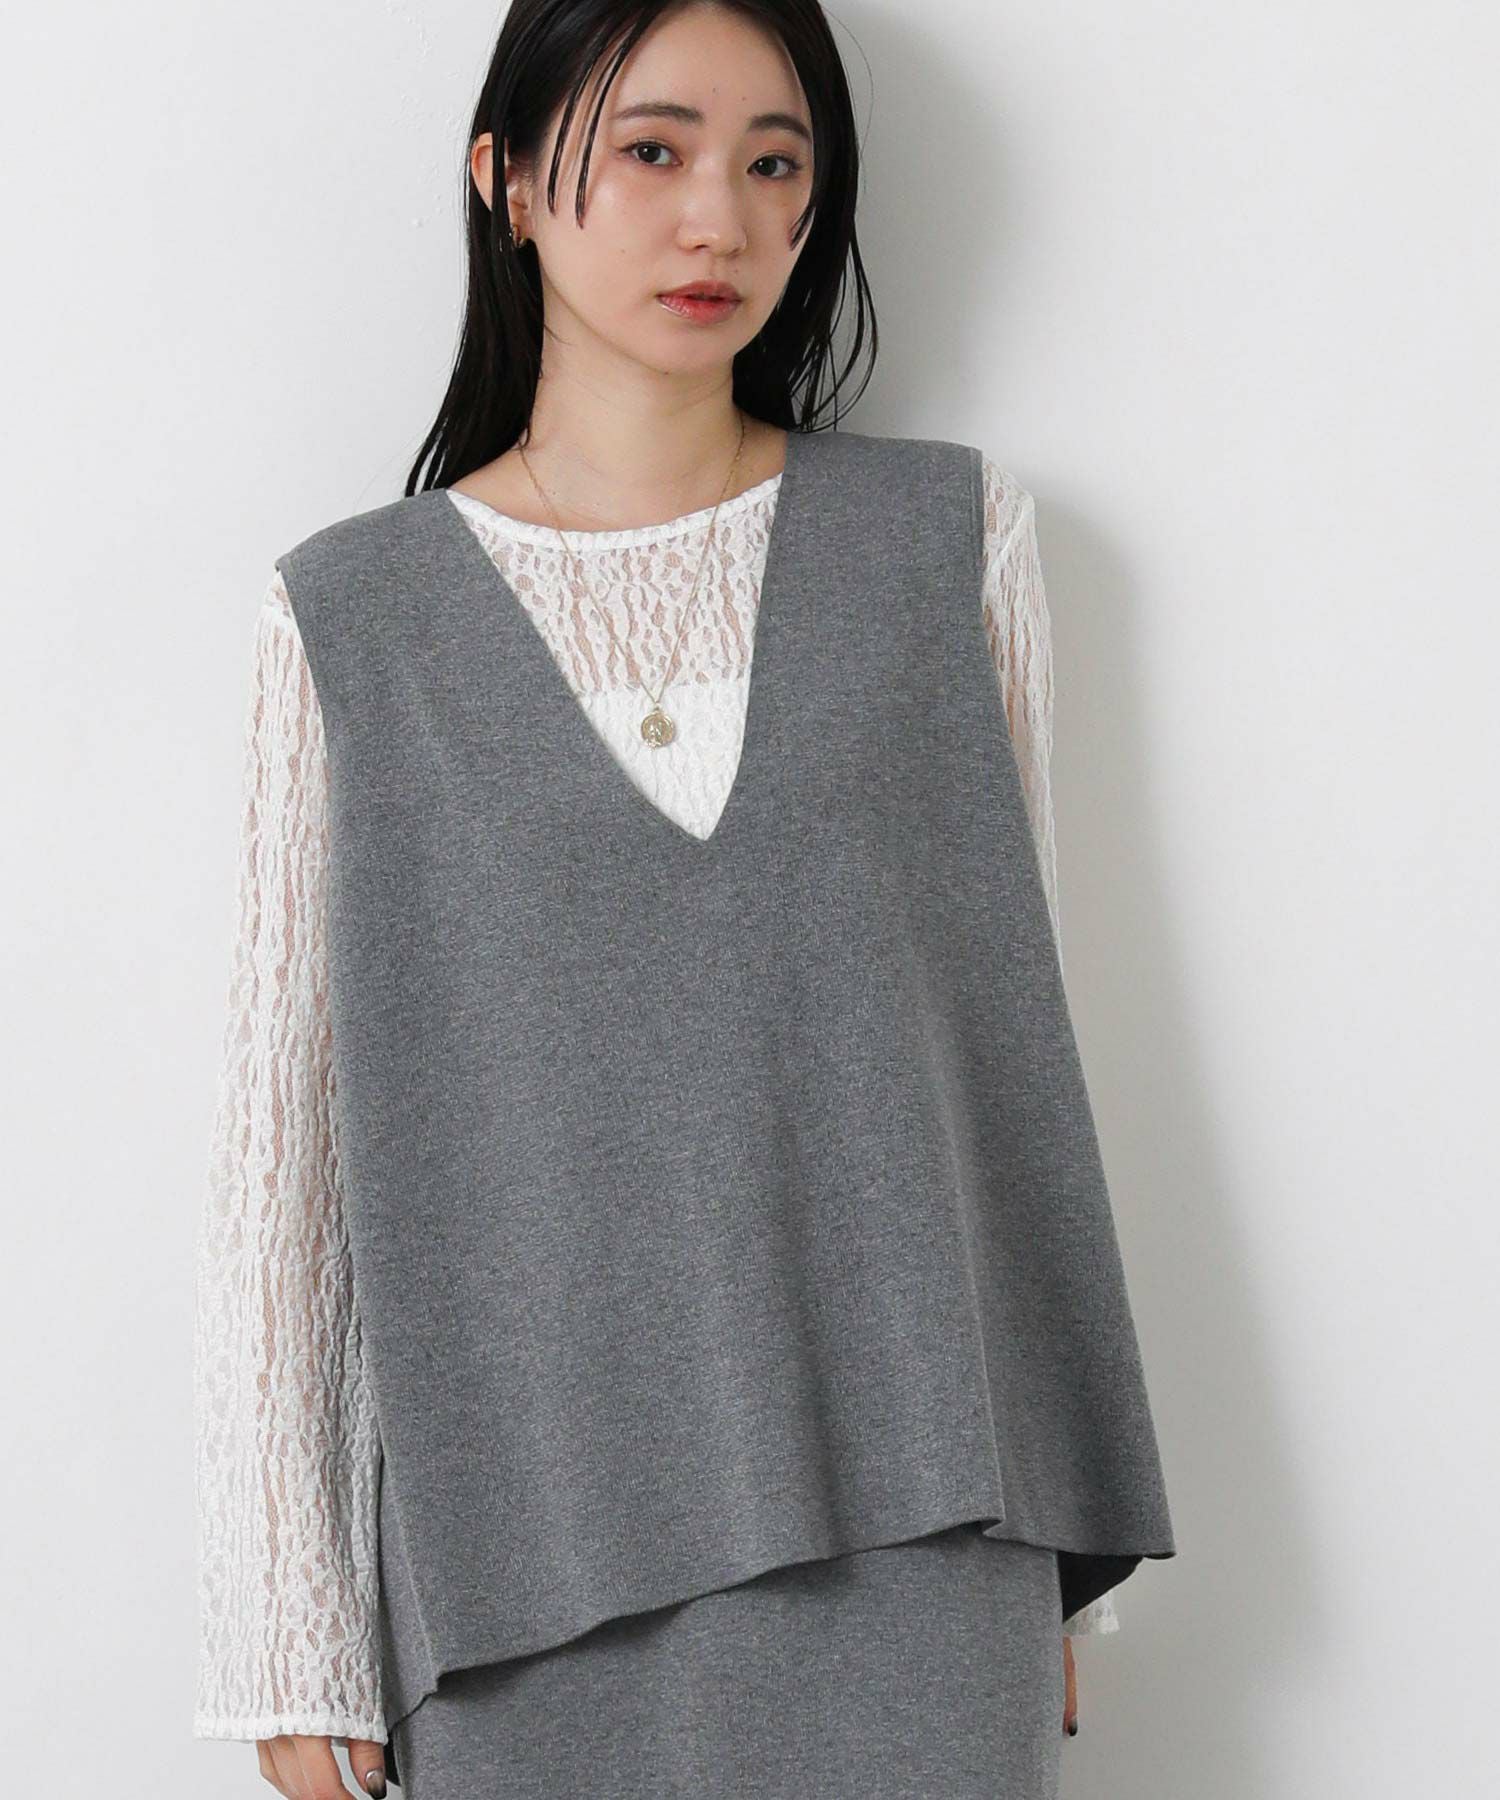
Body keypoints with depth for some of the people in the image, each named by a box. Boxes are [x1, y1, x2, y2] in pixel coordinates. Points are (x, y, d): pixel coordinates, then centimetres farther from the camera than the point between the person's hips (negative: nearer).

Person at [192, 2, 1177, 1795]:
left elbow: (1019, 1035, 7)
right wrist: (289, 1638, 0)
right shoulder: (354, 617, 1)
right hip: (531, 1554, -1)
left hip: (906, 1531, 1)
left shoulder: (952, 540, 4)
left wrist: (1053, 1550, 7)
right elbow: (280, 1129, 2)